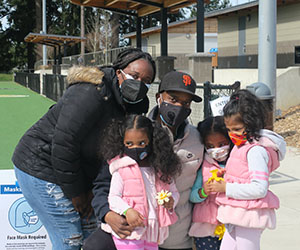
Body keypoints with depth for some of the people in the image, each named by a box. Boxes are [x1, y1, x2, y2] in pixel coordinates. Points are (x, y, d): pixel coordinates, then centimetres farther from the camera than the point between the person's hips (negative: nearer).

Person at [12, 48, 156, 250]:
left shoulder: (130, 106, 3)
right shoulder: (91, 93, -26)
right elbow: (63, 143, -27)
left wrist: (93, 189, -1)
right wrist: (76, 193, -17)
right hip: (41, 169, -9)